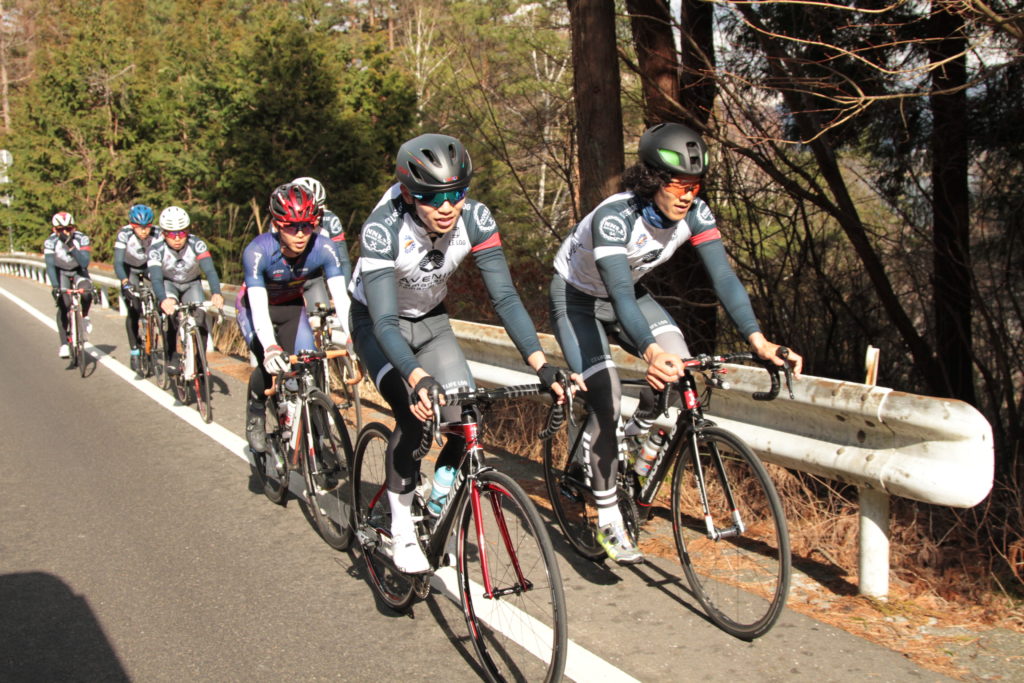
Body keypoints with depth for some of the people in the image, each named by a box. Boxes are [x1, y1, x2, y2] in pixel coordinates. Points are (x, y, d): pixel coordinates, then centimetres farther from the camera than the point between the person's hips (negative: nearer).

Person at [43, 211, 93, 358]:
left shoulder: (82, 239, -21)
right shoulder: (50, 242, -20)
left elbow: (84, 262, -31)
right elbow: (50, 266, -28)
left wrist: (71, 246, -42)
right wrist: (55, 287, -40)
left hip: (79, 272, 0)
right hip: (61, 273, 0)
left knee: (86, 293, -32)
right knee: (63, 305, -18)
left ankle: (85, 316, 0)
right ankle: (64, 344, -10)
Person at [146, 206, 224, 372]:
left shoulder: (196, 244, -27)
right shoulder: (156, 249, -27)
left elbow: (210, 270, -39)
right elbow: (156, 278, -39)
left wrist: (216, 293, -58)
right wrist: (163, 300, -59)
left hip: (192, 284, 1)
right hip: (168, 284, -1)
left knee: (200, 318, -19)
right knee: (171, 312, -29)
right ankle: (171, 358, -16)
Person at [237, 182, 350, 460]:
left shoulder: (323, 248, -29)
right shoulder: (257, 252, -35)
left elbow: (341, 296, -35)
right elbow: (259, 306, -42)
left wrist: (353, 336, -51)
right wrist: (270, 348, -58)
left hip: (292, 306, 2)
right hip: (255, 306, -2)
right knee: (271, 362, -24)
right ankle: (255, 419, 6)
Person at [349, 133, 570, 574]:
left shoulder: (475, 219, -24)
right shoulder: (382, 230, -34)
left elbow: (505, 297, -25)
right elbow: (385, 322, -40)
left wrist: (541, 365, -36)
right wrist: (418, 380, -56)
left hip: (431, 322, 4)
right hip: (378, 327, -3)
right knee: (415, 414, -25)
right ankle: (402, 531, -6)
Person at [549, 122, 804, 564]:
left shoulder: (694, 213, -19)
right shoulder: (615, 216, -35)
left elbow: (723, 275, -27)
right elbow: (619, 292, -46)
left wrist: (757, 340, -40)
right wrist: (651, 351, -62)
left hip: (625, 294, 5)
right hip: (577, 298, -5)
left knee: (677, 360, -21)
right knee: (607, 399, -17)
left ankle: (637, 434, 9)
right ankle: (608, 518, -2)